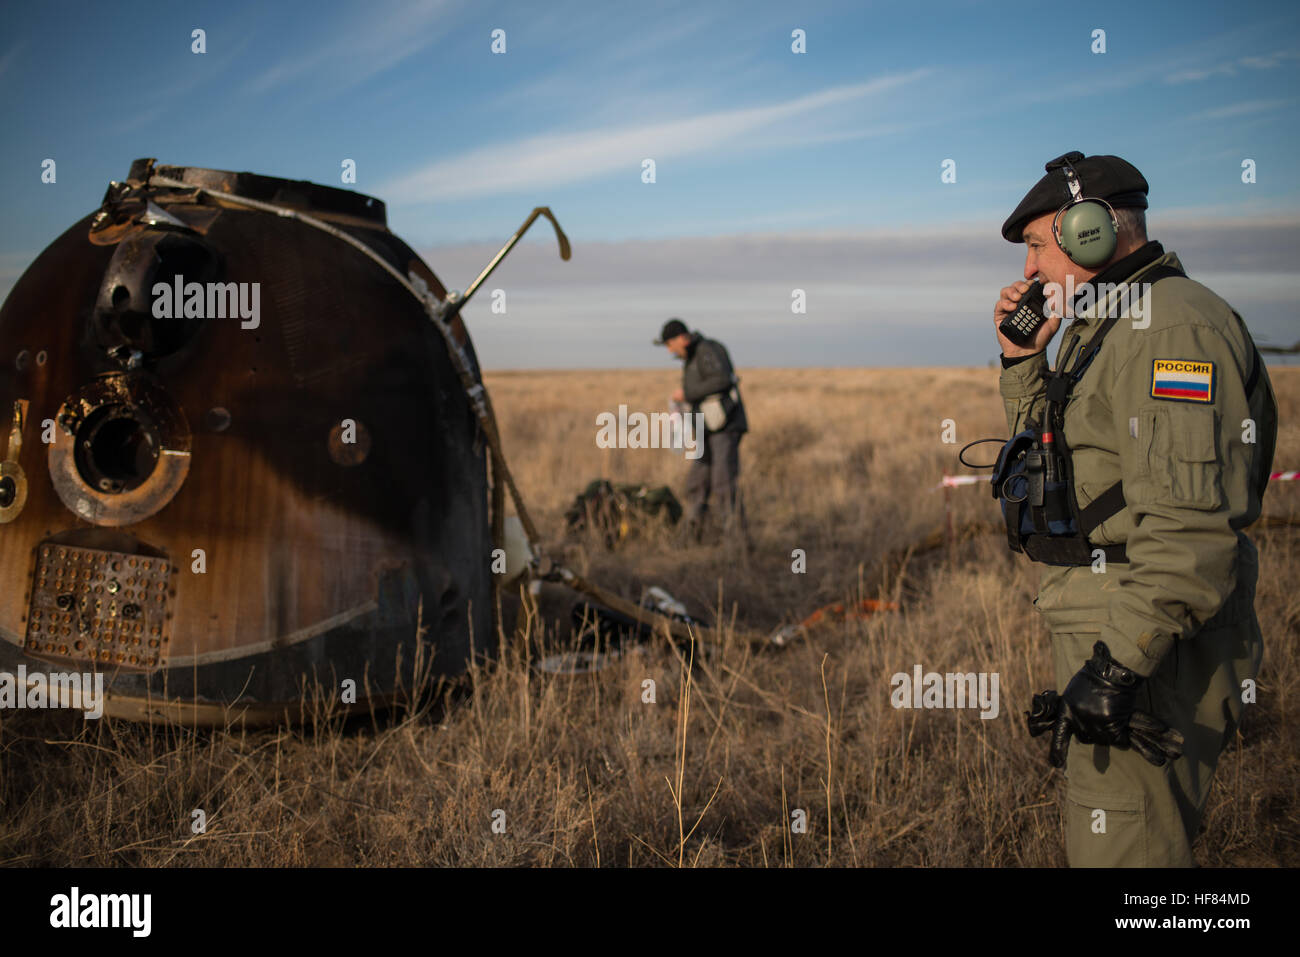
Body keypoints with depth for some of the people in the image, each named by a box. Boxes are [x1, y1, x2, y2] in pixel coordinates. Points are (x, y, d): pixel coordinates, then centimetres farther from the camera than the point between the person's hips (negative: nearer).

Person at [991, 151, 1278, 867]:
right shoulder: (1107, 328, 17)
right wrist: (1023, 358, 14)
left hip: (1148, 644, -11)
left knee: (1122, 852, -6)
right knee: (1114, 840, 20)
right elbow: (1047, 457, 27)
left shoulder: (1171, 326, -17)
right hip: (1101, 623, 11)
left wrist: (1122, 663, -29)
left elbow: (1190, 520, -26)